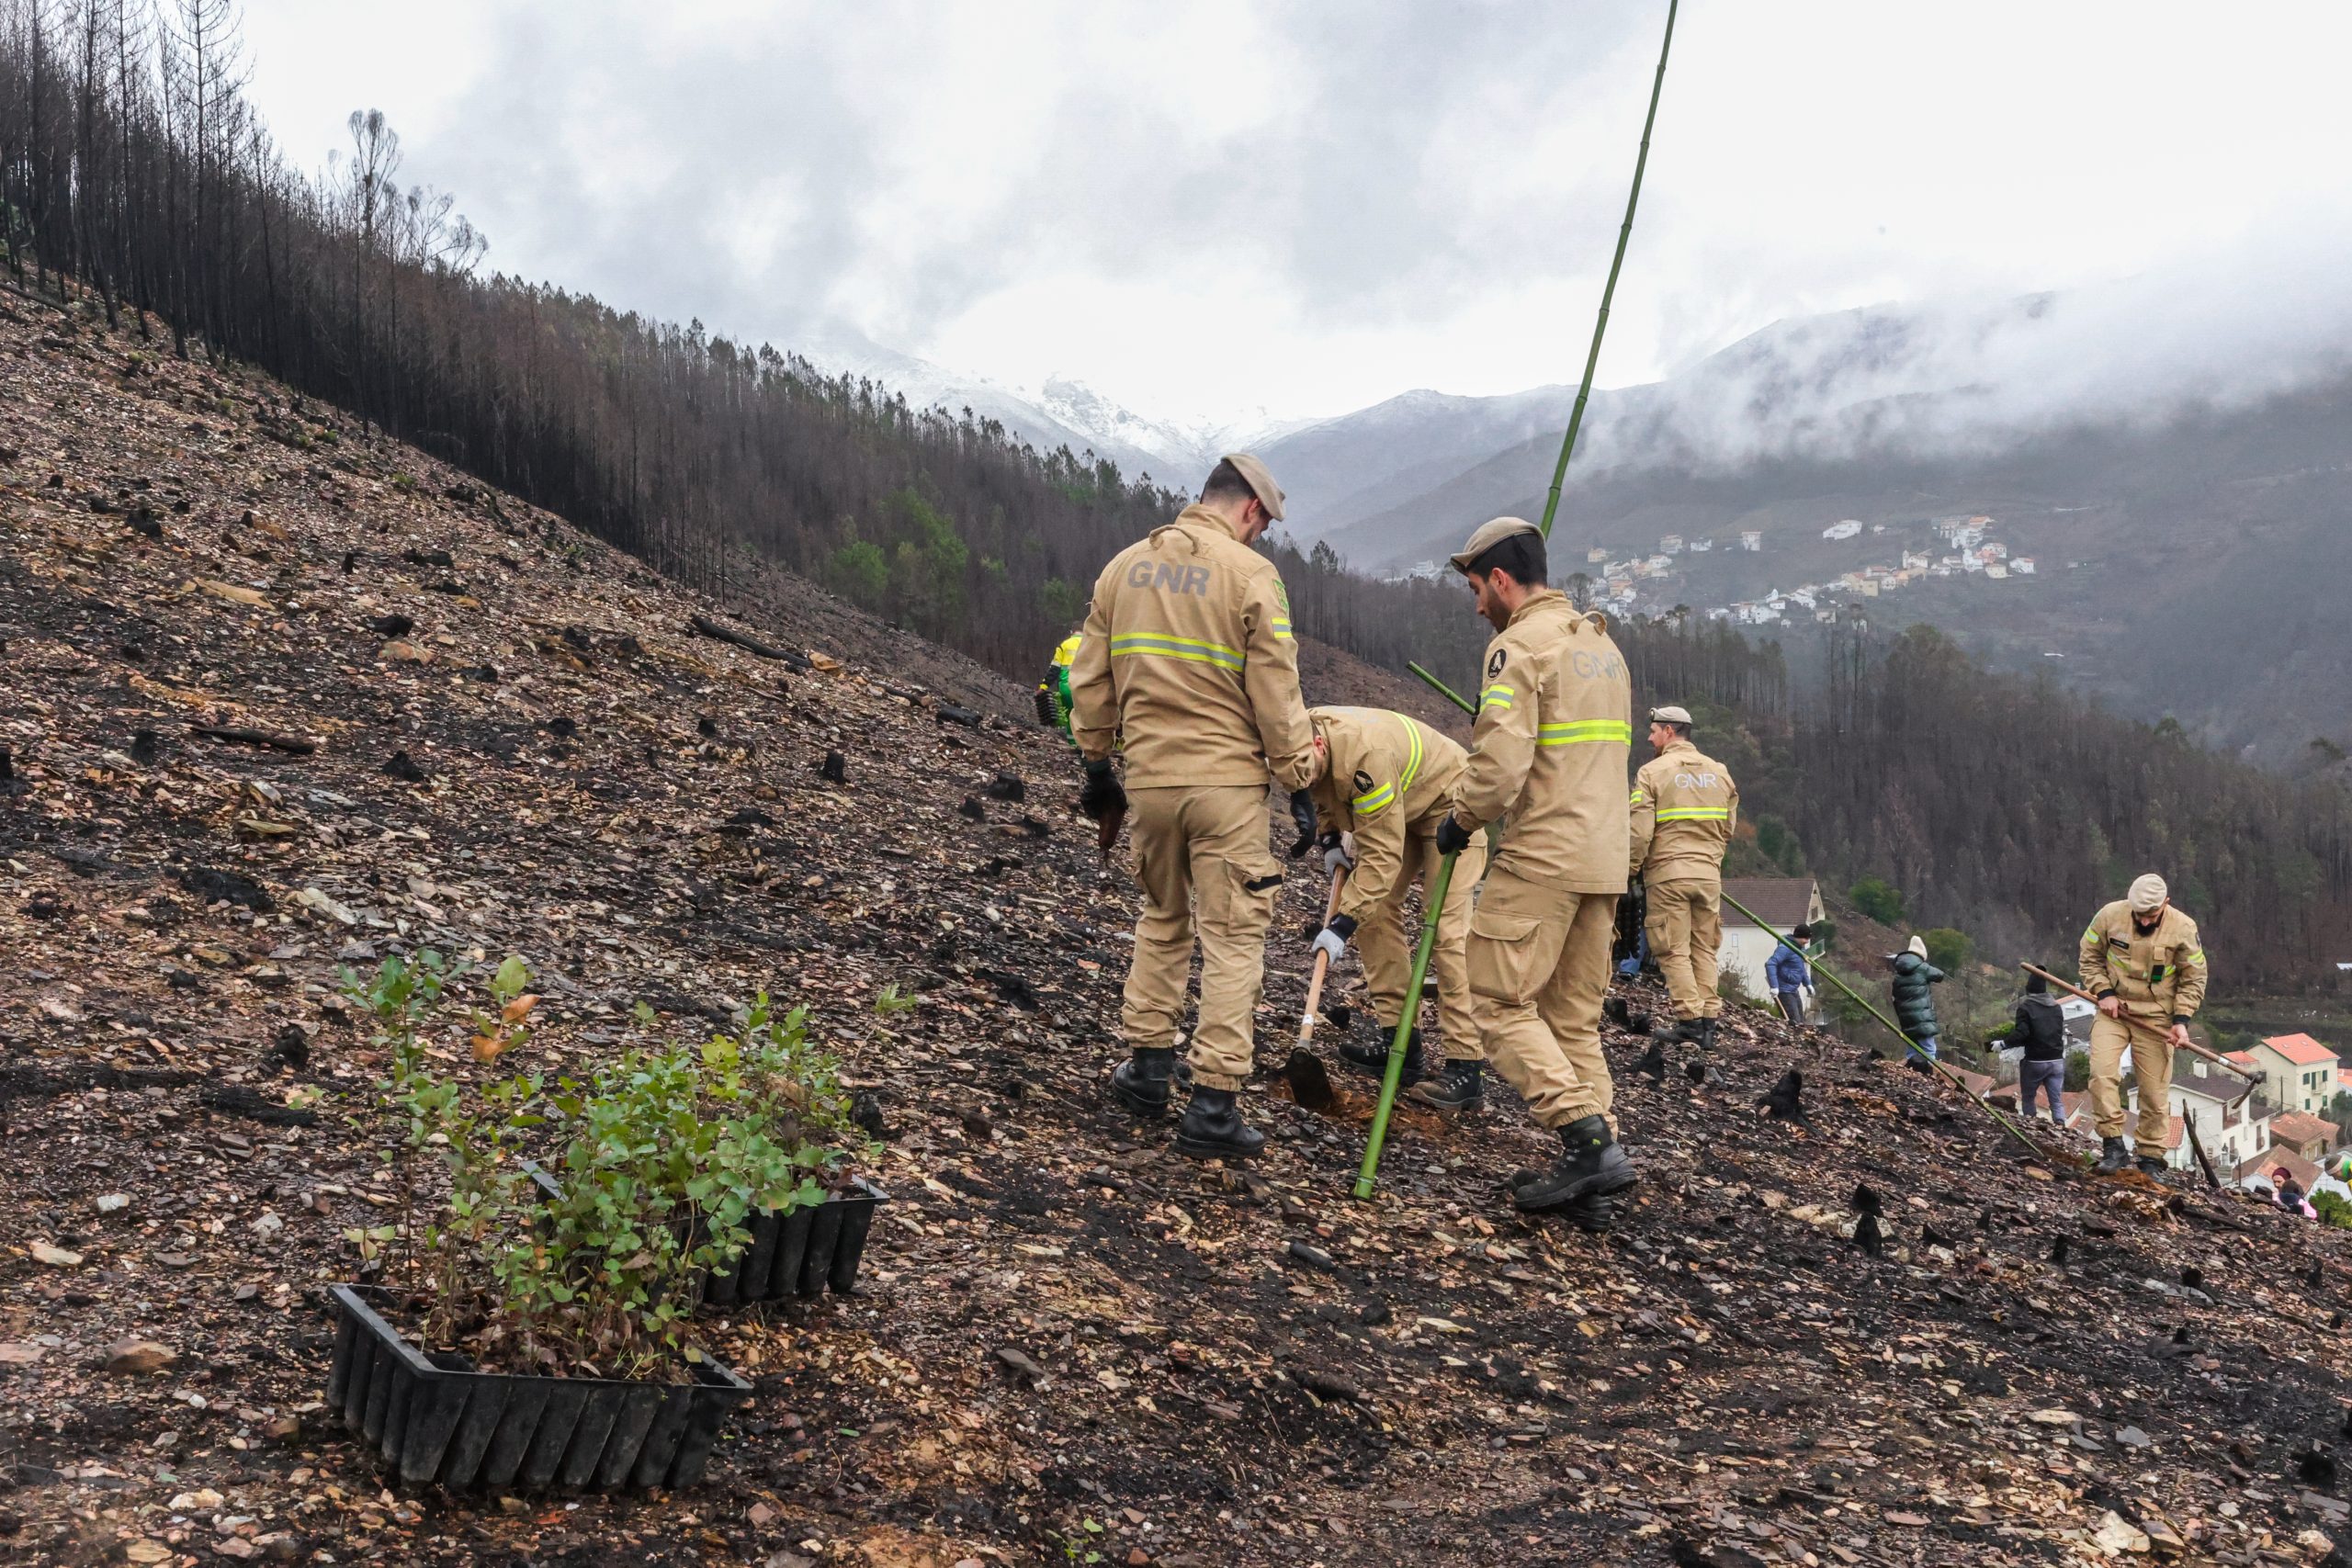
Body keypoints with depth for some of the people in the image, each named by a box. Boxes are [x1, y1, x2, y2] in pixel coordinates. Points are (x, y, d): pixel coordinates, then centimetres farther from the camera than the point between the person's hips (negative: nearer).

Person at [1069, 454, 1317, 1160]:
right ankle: (1213, 1104, -1)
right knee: (1232, 937, 1)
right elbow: (1275, 692, -10)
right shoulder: (1250, 574, -8)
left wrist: (1097, 764, 21)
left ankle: (1148, 1065, 25)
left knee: (1163, 918, 23)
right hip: (1226, 780, -5)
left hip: (1148, 778, 5)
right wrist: (1299, 783, -3)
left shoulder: (1124, 567, 8)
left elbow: (1090, 679, 12)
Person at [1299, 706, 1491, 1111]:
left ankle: (1465, 1070, -17)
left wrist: (1343, 924, -38)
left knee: (1446, 930, -16)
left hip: (1449, 807, -9)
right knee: (1374, 910, 3)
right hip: (1400, 809, 9)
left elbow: (1382, 855, -38)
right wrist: (1331, 838, -4)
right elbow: (1322, 794, 12)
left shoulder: (1365, 755, -40)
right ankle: (1400, 1042, 9)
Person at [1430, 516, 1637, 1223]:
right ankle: (1592, 1185, 7)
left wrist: (1460, 820, -2)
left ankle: (1588, 1141, -12)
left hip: (1540, 858, -9)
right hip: (1604, 859, 9)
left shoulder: (1519, 645, -10)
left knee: (1499, 1000, -1)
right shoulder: (1604, 644, 19)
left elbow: (1500, 764, -20)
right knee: (1574, 1015, 11)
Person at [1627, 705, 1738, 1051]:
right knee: (1704, 948, 11)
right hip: (1709, 874, 5)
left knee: (1673, 950, 0)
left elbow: (1640, 832, -11)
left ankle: (1690, 1019, -6)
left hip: (1667, 872, -5)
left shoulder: (1652, 772, -7)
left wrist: (1629, 871, 0)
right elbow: (1729, 827, 14)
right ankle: (1708, 1022, 8)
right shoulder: (1719, 772, 11)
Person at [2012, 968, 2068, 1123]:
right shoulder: (2056, 1008, 10)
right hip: (2057, 1061, 4)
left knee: (2027, 1099, 10)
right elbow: (2062, 1032, 17)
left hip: (2034, 1062, -4)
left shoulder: (2025, 1007, -9)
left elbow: (2021, 1034, -20)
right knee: (2057, 1100, 3)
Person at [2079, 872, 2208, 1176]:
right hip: (2113, 1011, 0)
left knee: (2155, 1091, 2)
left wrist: (2181, 1020, -9)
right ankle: (2113, 1145, -12)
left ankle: (2151, 1158, 14)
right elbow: (2089, 956, 5)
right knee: (2102, 1072, -19)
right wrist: (2103, 992, -8)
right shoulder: (2110, 916, -9)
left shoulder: (2183, 929, -8)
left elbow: (2193, 979, 1)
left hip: (2156, 1018, 0)